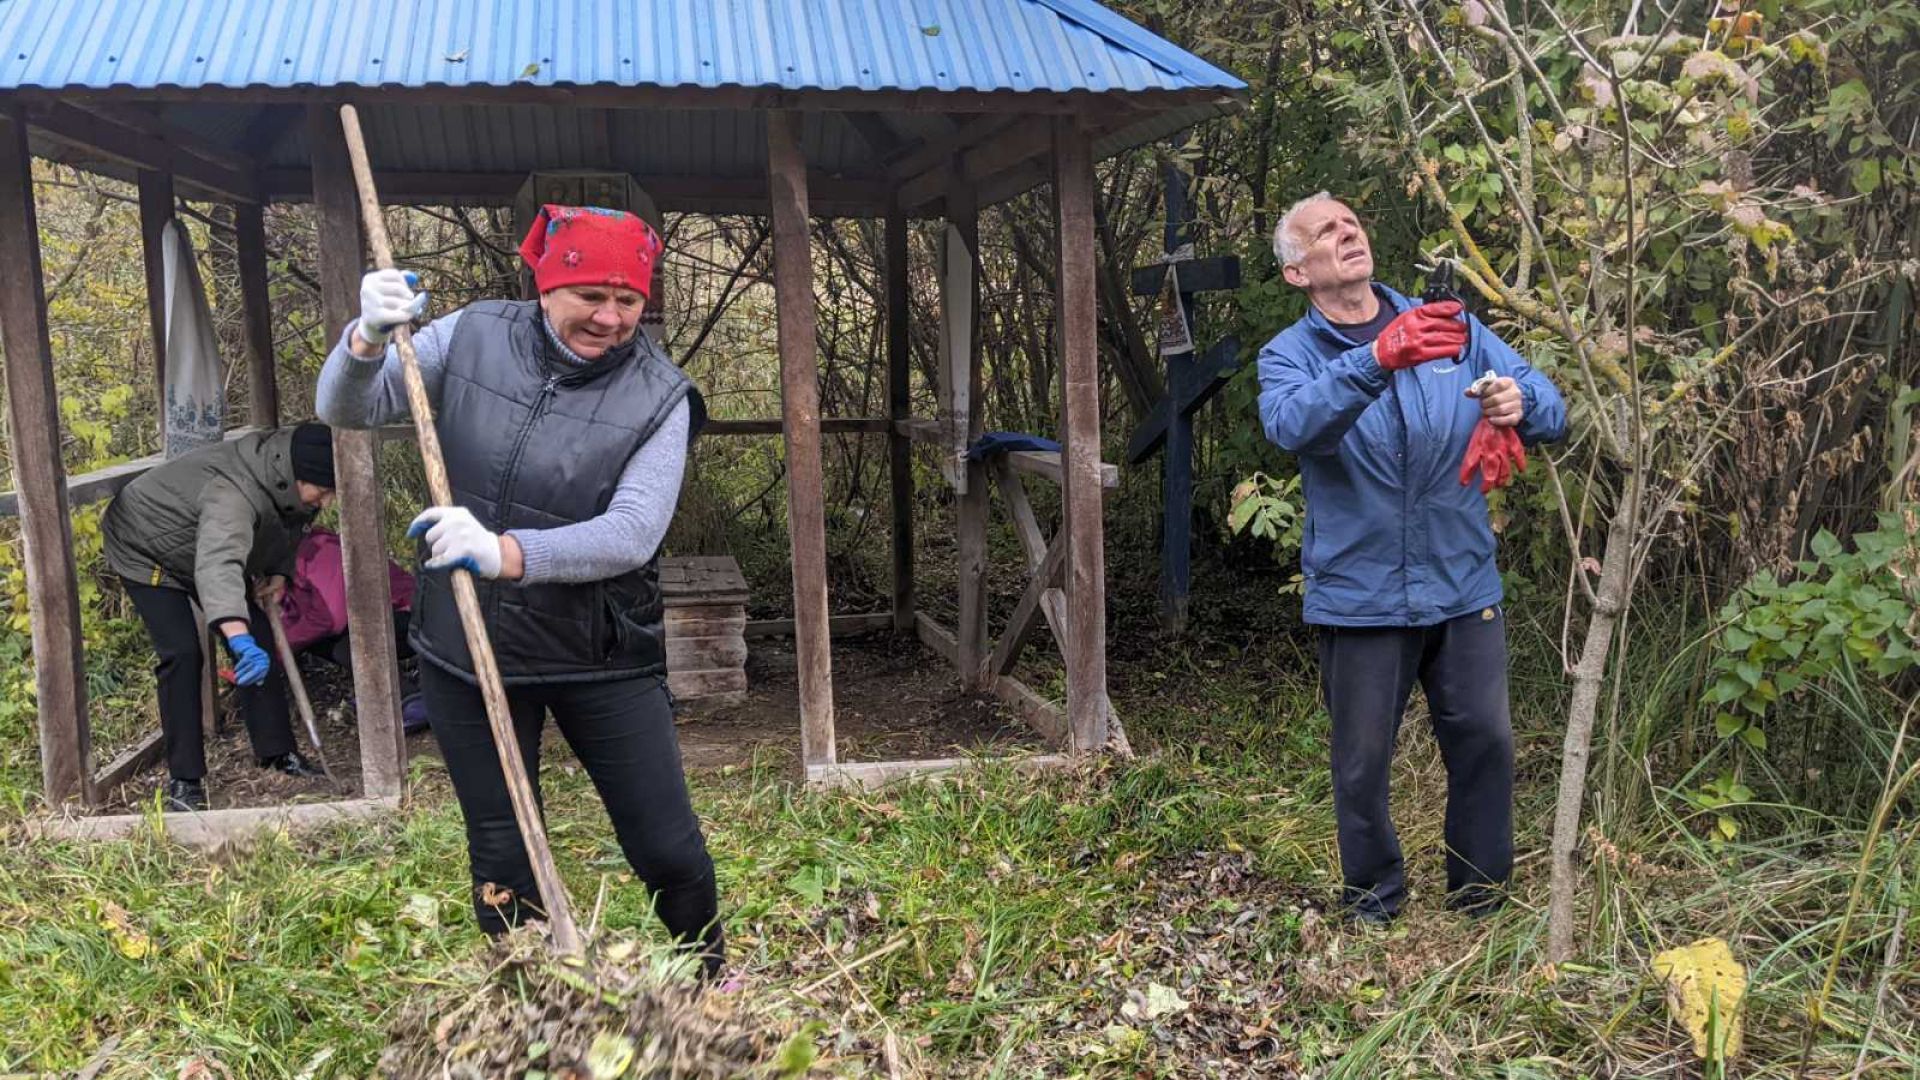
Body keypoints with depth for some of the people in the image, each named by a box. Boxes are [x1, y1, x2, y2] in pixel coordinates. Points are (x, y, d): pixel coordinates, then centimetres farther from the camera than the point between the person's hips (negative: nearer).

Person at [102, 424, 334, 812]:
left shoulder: (289, 477, -17)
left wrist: (278, 573, -9)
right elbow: (218, 565, -62)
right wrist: (239, 637, -76)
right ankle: (183, 779, -11)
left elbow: (285, 526, 6)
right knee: (182, 653, -19)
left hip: (203, 548, 8)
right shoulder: (233, 493, -45)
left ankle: (277, 751, 11)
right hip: (145, 550, -8)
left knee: (259, 638, 1)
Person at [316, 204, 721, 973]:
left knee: (669, 852, 4)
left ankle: (711, 992, 31)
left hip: (603, 657, -2)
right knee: (501, 861, 13)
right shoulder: (472, 338, -5)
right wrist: (368, 339, -24)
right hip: (466, 648, 2)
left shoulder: (659, 396, -12)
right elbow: (346, 411, -2)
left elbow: (633, 533, -24)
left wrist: (507, 553, -40)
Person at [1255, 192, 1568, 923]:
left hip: (1464, 587, 2)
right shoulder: (1289, 355, -4)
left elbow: (1551, 411, 2)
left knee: (1485, 743, 8)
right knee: (1362, 763, 8)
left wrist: (1520, 405, -23)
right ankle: (1374, 898, 31)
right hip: (1360, 596, -2)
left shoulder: (1451, 327, 5)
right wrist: (1378, 358, -42)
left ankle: (1483, 896, 29)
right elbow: (1292, 426, -27)